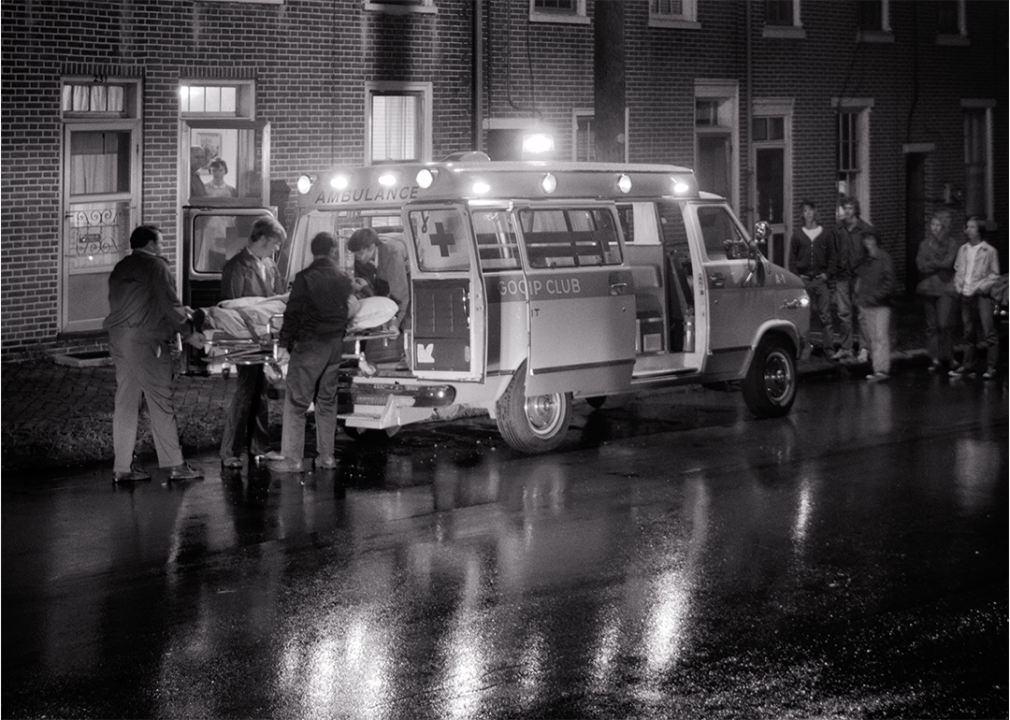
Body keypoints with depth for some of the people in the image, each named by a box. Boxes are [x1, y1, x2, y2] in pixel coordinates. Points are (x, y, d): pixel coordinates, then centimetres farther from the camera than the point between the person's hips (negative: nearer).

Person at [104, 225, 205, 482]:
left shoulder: (120, 268, 18)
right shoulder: (155, 266, -6)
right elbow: (169, 304, -10)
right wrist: (188, 332, -1)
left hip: (118, 337, 8)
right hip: (145, 340, -8)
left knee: (125, 402, 9)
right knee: (160, 402, -4)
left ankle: (122, 467, 9)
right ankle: (175, 465, -1)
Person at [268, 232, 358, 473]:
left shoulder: (305, 279, -12)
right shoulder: (343, 280, 4)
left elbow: (293, 314, -12)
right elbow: (350, 310, 11)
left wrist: (285, 344, -5)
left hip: (310, 344, -6)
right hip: (335, 345, 6)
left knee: (296, 403, -1)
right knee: (327, 401, 14)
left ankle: (292, 459, -3)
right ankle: (326, 456, 17)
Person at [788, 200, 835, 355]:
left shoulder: (825, 233, 9)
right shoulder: (797, 235, 9)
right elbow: (792, 259, 10)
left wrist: (827, 274, -2)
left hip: (821, 280, -1)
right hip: (803, 281, 1)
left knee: (825, 316, -6)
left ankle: (828, 347, -6)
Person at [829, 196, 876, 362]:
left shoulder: (865, 230, 0)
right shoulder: (838, 230, 11)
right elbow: (833, 254, 14)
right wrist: (831, 274, 7)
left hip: (859, 275, -4)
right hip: (842, 277, 4)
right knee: (843, 313, 3)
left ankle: (864, 348, -1)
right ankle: (845, 348, 10)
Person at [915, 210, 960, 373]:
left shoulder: (951, 243, 3)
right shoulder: (924, 244, 12)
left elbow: (948, 263, -9)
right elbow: (920, 264, 0)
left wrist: (930, 263, -1)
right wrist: (939, 265, -7)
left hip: (945, 288, -4)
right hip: (928, 288, 4)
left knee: (944, 324, -12)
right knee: (931, 325, 3)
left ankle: (945, 358, -6)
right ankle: (935, 358, 7)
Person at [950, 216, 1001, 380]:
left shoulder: (989, 251, -2)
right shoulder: (962, 250, 12)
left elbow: (994, 275, -2)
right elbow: (957, 271, 19)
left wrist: (980, 287, -11)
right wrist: (958, 285, 4)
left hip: (982, 295, -5)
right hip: (966, 296, 5)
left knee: (989, 332, -9)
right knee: (968, 332, 10)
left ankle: (991, 367, -8)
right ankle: (968, 365, 17)